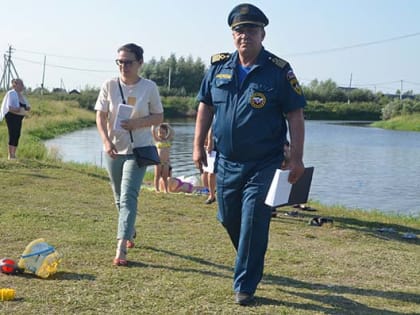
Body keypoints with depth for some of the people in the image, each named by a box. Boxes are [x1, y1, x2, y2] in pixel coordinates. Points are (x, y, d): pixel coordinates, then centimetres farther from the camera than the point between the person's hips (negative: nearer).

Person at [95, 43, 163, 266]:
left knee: (128, 197, -14)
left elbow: (159, 117, 1)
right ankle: (129, 232, 42)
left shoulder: (149, 87, -4)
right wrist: (106, 141, -16)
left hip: (138, 150, -3)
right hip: (113, 149, 3)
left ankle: (121, 249, -16)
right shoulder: (109, 86, -1)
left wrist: (137, 123, -17)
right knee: (120, 198, 16)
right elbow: (100, 116, -1)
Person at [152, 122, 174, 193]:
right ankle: (157, 190, 5)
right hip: (158, 161, -1)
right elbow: (153, 131, -7)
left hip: (166, 161, 1)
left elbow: (172, 132, -6)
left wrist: (167, 125, -1)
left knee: (165, 177, 4)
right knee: (157, 176, 2)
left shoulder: (168, 140, 6)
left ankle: (166, 190, 6)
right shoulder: (157, 140, 2)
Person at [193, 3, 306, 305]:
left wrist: (296, 158, -13)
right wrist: (198, 145, 7)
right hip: (226, 162, 5)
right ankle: (252, 263, 42)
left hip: (264, 165, -4)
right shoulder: (218, 67, 3)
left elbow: (295, 116, -7)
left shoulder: (279, 71, -8)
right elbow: (206, 106, 11)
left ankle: (245, 285, 8)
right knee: (229, 219, 16)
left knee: (253, 224, -5)